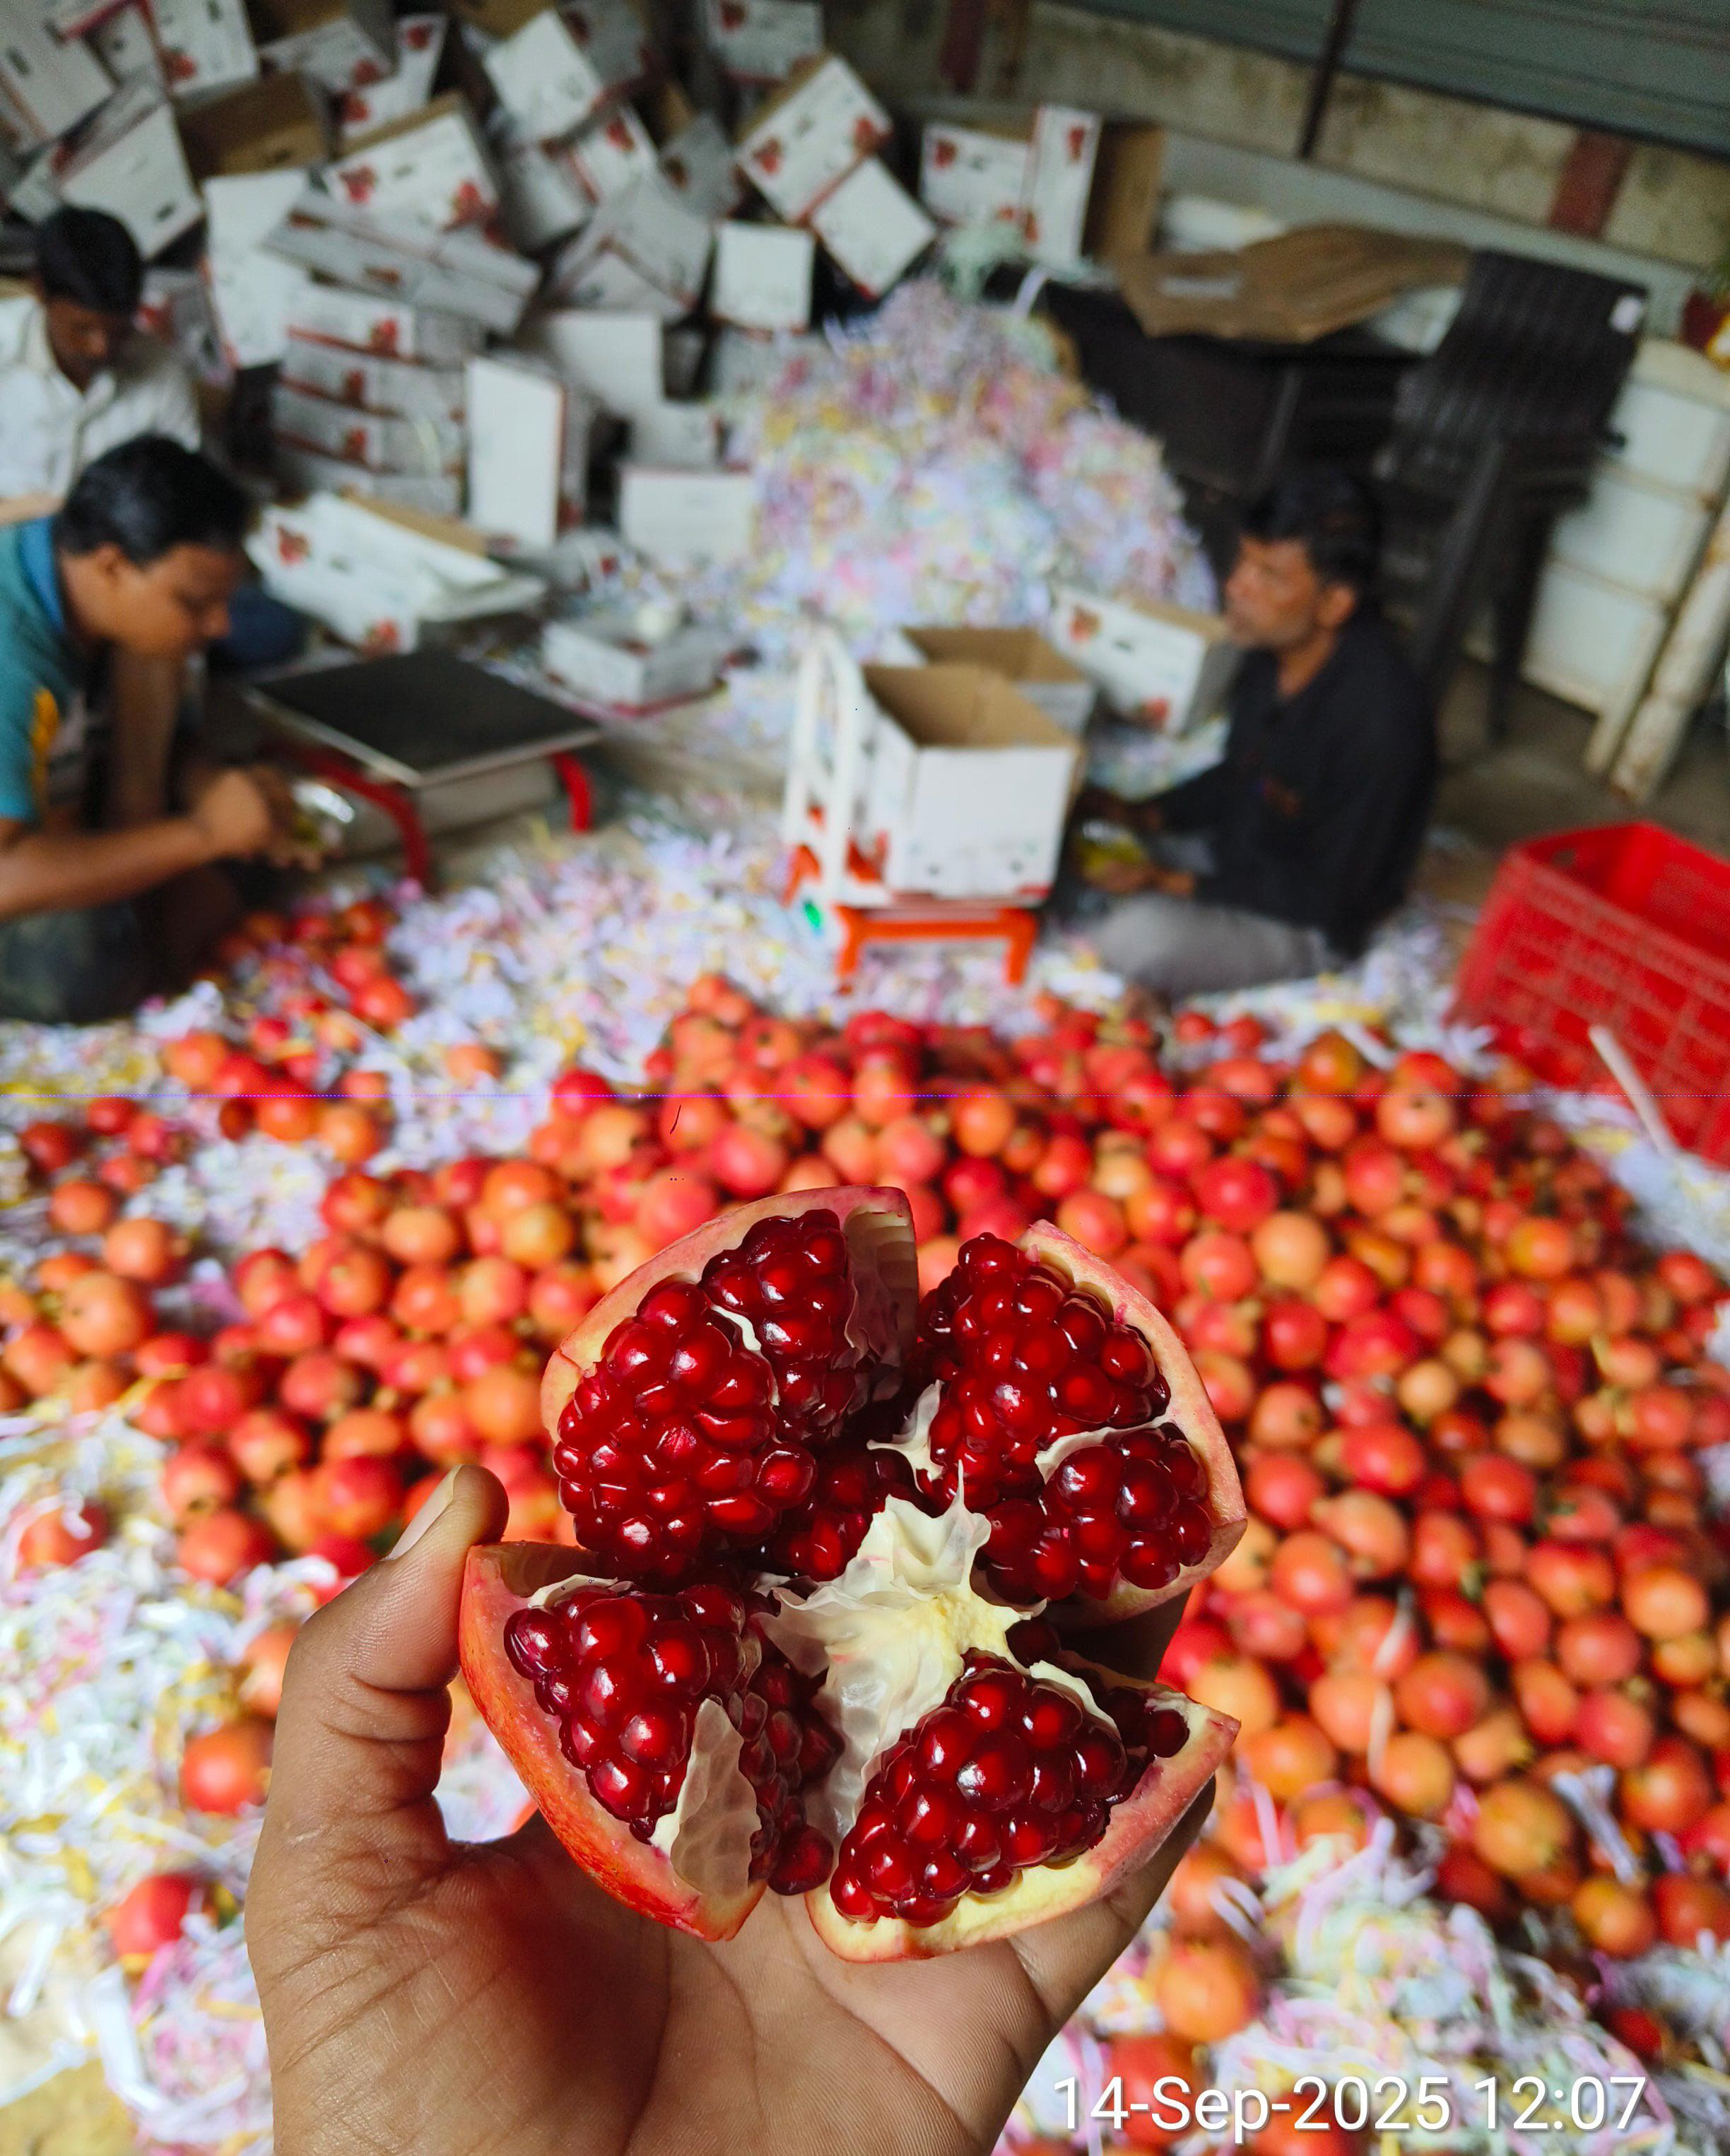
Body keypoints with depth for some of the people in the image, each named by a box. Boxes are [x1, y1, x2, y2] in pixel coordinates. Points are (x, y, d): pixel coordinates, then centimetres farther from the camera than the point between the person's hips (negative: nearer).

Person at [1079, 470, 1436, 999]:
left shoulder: (1379, 722, -31)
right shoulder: (1275, 646, -7)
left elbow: (1329, 897, -24)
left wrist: (1174, 883, -24)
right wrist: (1143, 815, -5)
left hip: (1304, 929, -8)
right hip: (1228, 849, 9)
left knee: (1142, 938, -34)